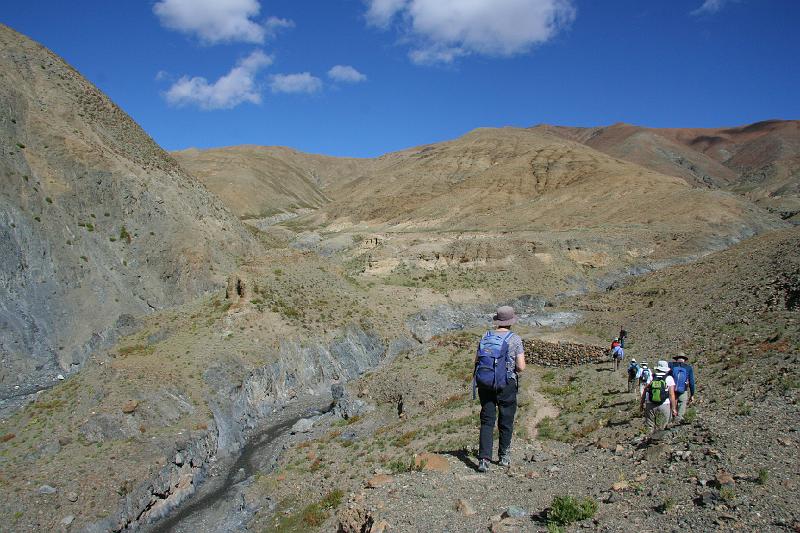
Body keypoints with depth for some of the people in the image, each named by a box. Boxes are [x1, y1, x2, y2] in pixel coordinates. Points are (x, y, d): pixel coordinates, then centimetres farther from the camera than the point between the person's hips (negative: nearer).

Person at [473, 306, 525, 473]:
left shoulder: (485, 337, 5)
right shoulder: (514, 339, -7)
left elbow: (476, 362, 7)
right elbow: (521, 366, -10)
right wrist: (514, 368, 11)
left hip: (484, 384, 3)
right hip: (506, 385, -3)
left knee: (487, 421, 7)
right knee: (506, 421, 14)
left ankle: (484, 459, -3)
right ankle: (504, 457, 28)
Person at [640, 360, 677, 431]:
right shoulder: (669, 378, -2)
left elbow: (644, 391, 5)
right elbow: (671, 395, -6)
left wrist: (641, 404, 14)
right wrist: (674, 408, 0)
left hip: (650, 405, 1)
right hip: (664, 406, -1)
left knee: (649, 427, 7)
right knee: (660, 428, 6)